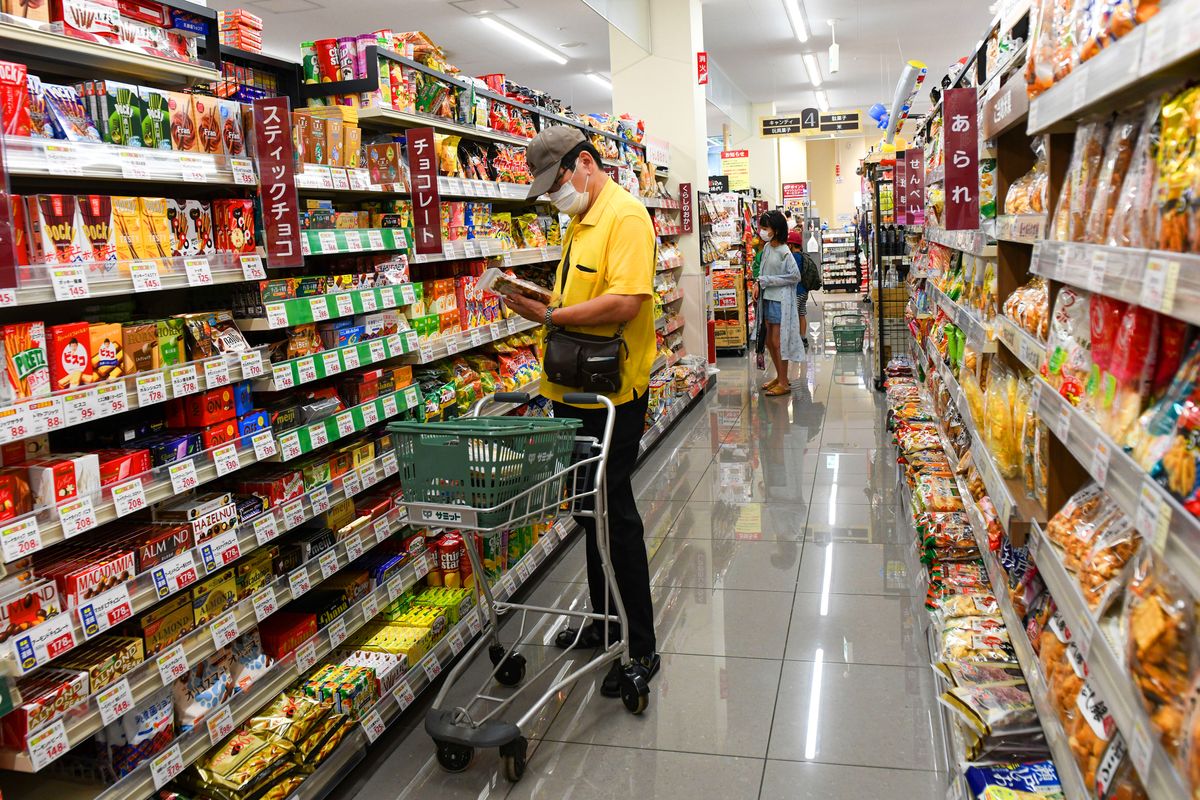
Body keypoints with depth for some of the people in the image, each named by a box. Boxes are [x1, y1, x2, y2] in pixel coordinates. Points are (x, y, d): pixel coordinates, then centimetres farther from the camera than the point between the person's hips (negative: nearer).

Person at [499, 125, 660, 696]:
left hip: (612, 393, -9)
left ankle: (641, 648, 11)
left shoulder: (625, 216, -14)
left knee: (614, 513, -3)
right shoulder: (579, 220, 17)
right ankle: (604, 620, 34)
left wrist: (550, 316, -22)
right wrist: (541, 302, 2)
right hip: (576, 389, 10)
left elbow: (624, 303, -25)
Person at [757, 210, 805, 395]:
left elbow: (795, 276, -17)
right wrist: (759, 284, -1)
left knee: (778, 342, -3)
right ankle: (779, 376, 30)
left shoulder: (784, 252, -17)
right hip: (767, 298, 8)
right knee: (769, 341, 15)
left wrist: (769, 281, -16)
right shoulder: (766, 247, 5)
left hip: (780, 301, -8)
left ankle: (784, 383, 8)